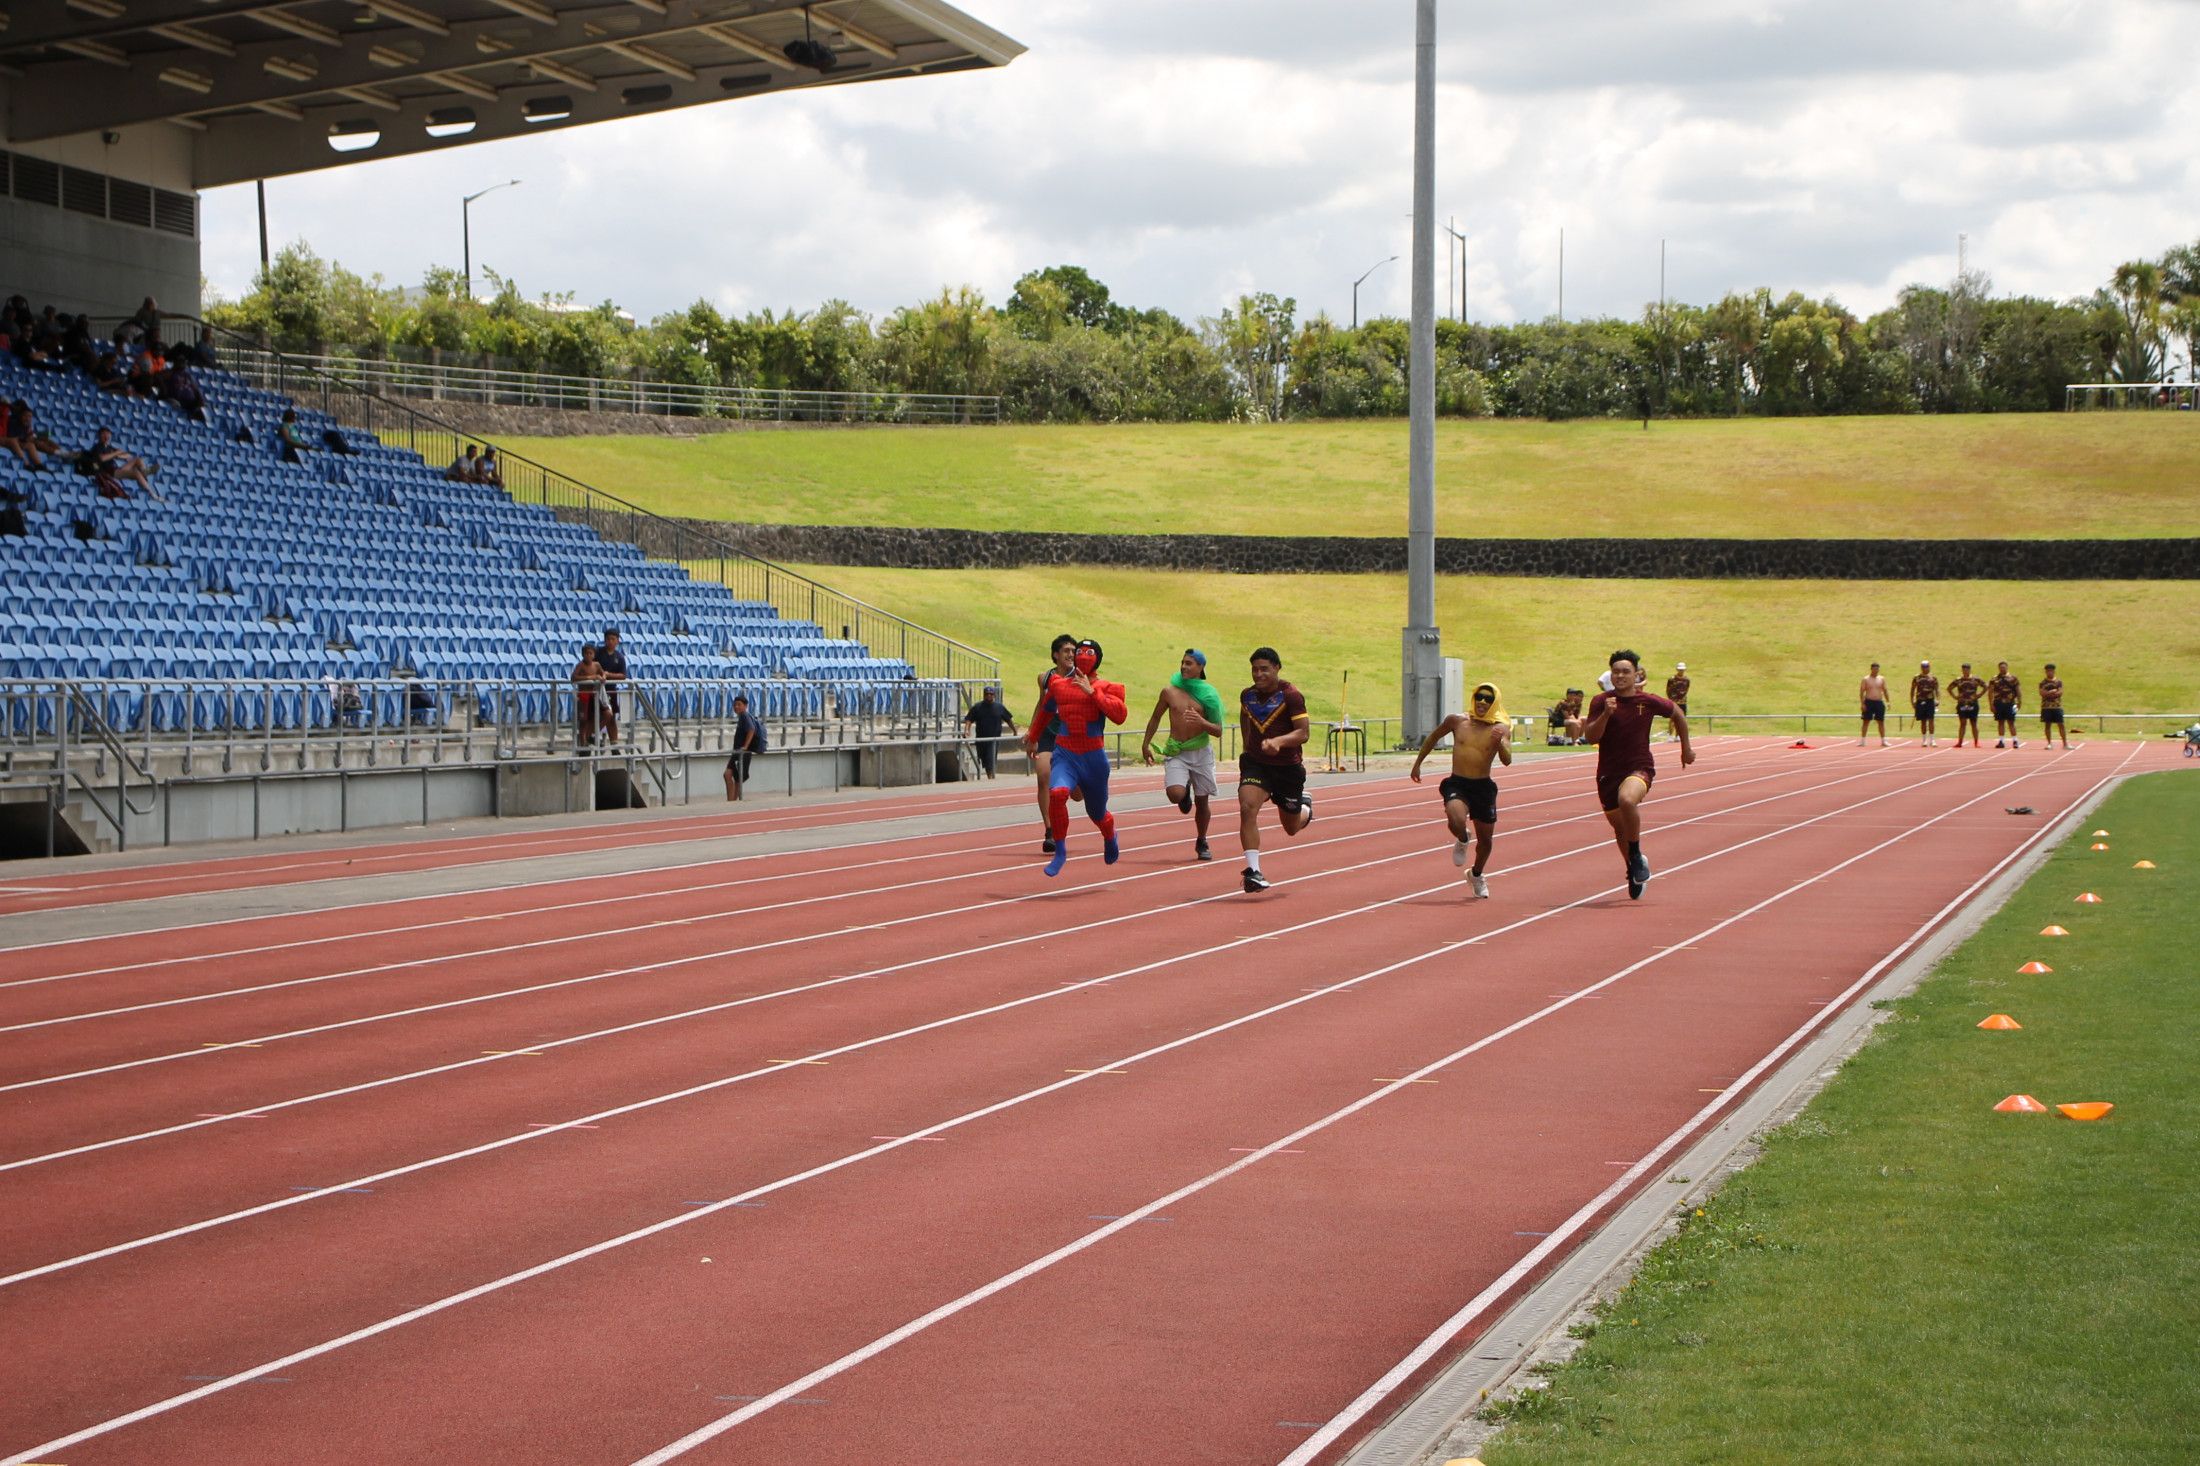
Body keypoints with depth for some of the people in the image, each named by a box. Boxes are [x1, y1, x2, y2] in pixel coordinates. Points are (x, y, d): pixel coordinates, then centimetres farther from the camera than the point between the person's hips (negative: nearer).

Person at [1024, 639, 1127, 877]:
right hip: (1065, 755, 0)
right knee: (1057, 793, -31)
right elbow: (1045, 711, 24)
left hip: (1094, 758, 0)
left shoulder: (1106, 688, -3)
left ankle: (1110, 839, 54)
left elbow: (1120, 715, -21)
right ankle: (1060, 852, -17)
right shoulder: (1058, 686, 4)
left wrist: (1092, 691, -24)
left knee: (1097, 813, 16)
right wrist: (1032, 737, 38)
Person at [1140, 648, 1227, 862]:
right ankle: (1185, 791, 16)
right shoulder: (1170, 691, 0)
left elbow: (1218, 731, -4)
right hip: (1176, 753, 0)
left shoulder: (1208, 695, -3)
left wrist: (1201, 722, -23)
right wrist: (1146, 744, 12)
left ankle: (1201, 843, 30)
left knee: (1202, 802, 7)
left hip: (1201, 753, 0)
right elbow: (1155, 718, 15)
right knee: (1175, 795, -23)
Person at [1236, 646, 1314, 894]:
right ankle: (1253, 871, -25)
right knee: (1247, 808, -26)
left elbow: (1303, 732, -19)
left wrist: (1278, 741, -36)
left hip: (1288, 767, -2)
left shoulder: (1290, 696, -15)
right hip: (1255, 763, 2)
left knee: (1292, 828, 14)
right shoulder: (1248, 696, 0)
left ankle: (1305, 807, 52)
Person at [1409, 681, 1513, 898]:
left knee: (1486, 840, 14)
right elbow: (1434, 736, 15)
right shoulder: (1458, 721, -3)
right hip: (1457, 784, -1)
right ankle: (1462, 842, 6)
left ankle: (1476, 876, 46)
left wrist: (1499, 742, -35)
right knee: (1456, 821, -32)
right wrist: (1418, 763, 18)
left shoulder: (1501, 729, -5)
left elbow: (1507, 761, -16)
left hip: (1483, 787, 1)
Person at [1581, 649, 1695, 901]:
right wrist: (1606, 714, -27)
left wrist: (1686, 748, 20)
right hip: (1608, 773, 3)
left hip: (1640, 768, -3)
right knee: (1619, 826, 14)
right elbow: (1590, 736, -12)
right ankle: (1634, 871, 40)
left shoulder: (1648, 702, -4)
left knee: (1627, 799, -35)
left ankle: (1637, 856, -17)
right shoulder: (1600, 702, -3)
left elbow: (1678, 714, 15)